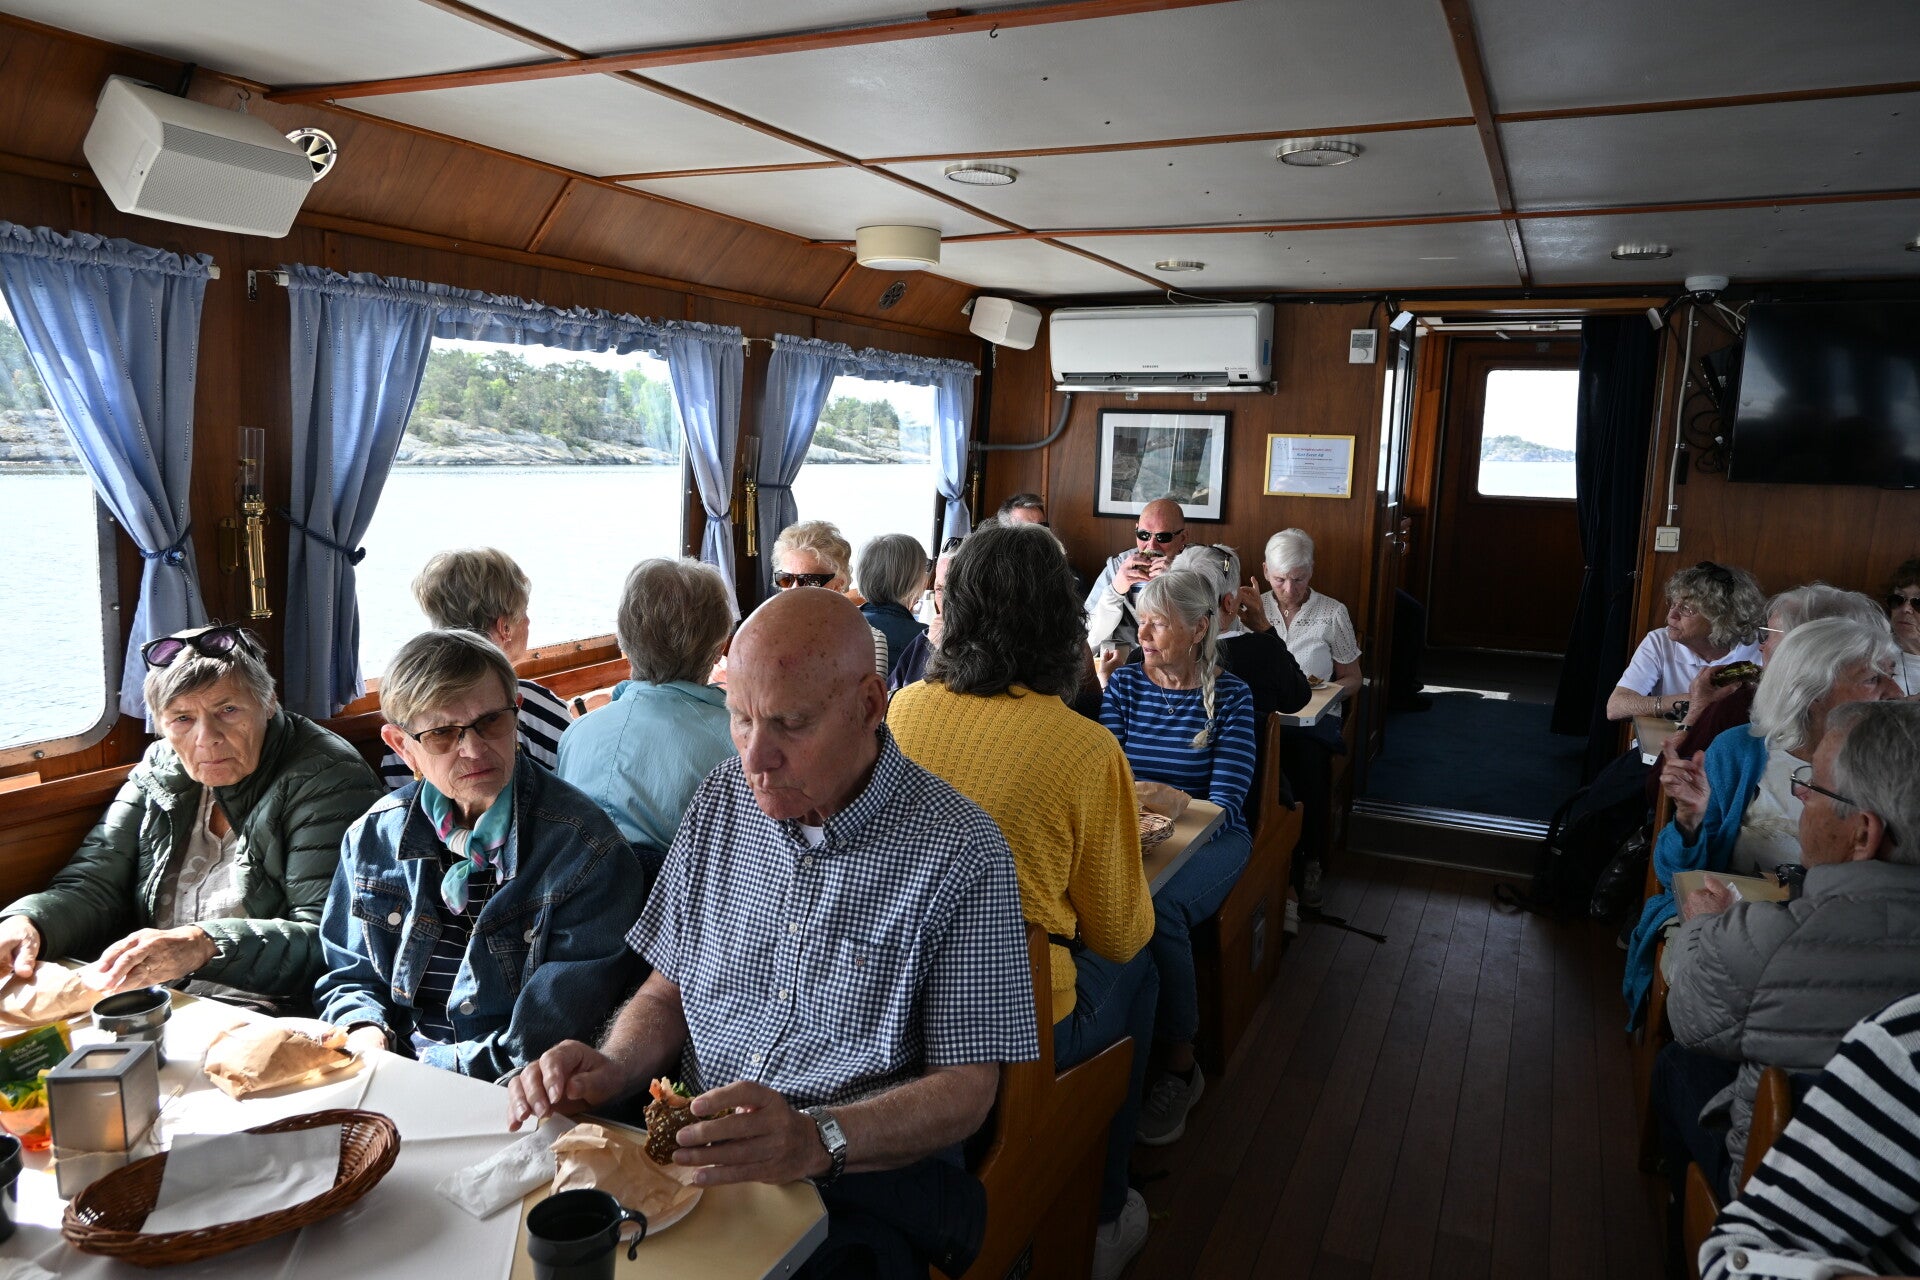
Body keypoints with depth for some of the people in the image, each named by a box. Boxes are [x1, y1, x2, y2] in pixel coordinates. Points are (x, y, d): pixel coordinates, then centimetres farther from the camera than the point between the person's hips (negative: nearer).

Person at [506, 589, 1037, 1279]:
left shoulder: (961, 852, -13)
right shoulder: (722, 800, 5)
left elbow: (968, 1087, -11)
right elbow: (667, 991, 13)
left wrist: (817, 1140, -27)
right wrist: (611, 1068, -8)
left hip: (868, 1177, -4)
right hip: (694, 1157, 5)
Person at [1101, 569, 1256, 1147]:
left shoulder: (1230, 694, 1)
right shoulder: (1124, 683, 9)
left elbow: (1227, 802, -8)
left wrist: (1177, 800, -30)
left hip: (1209, 839, -2)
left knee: (1154, 906, -34)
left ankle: (1178, 1065, -14)